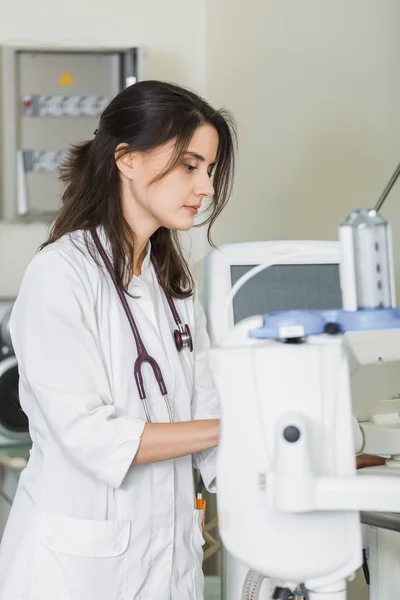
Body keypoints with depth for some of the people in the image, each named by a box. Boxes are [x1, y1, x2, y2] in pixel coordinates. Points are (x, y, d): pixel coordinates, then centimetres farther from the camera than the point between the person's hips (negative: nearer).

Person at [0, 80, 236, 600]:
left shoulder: (173, 279, 9)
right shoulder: (61, 274, -15)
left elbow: (203, 407, 2)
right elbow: (89, 435, -20)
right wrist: (228, 429, -15)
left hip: (170, 548, 7)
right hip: (81, 558, -6)